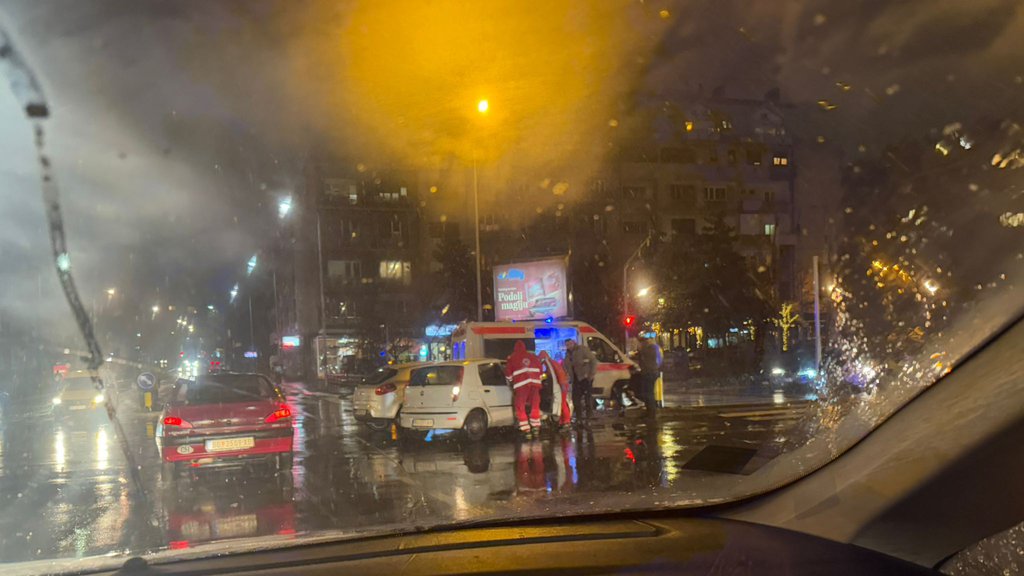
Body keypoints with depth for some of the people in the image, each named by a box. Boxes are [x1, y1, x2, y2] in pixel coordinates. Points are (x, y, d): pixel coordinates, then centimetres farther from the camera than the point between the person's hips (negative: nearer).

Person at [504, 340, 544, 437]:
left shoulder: (512, 358, 9)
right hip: (535, 382, 4)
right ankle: (535, 427, 17)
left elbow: (508, 373, 10)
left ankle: (526, 429, -3)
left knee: (520, 407, 4)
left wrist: (512, 380, 29)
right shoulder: (533, 356, 20)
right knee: (535, 405, 16)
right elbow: (540, 369, 23)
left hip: (521, 384, -4)